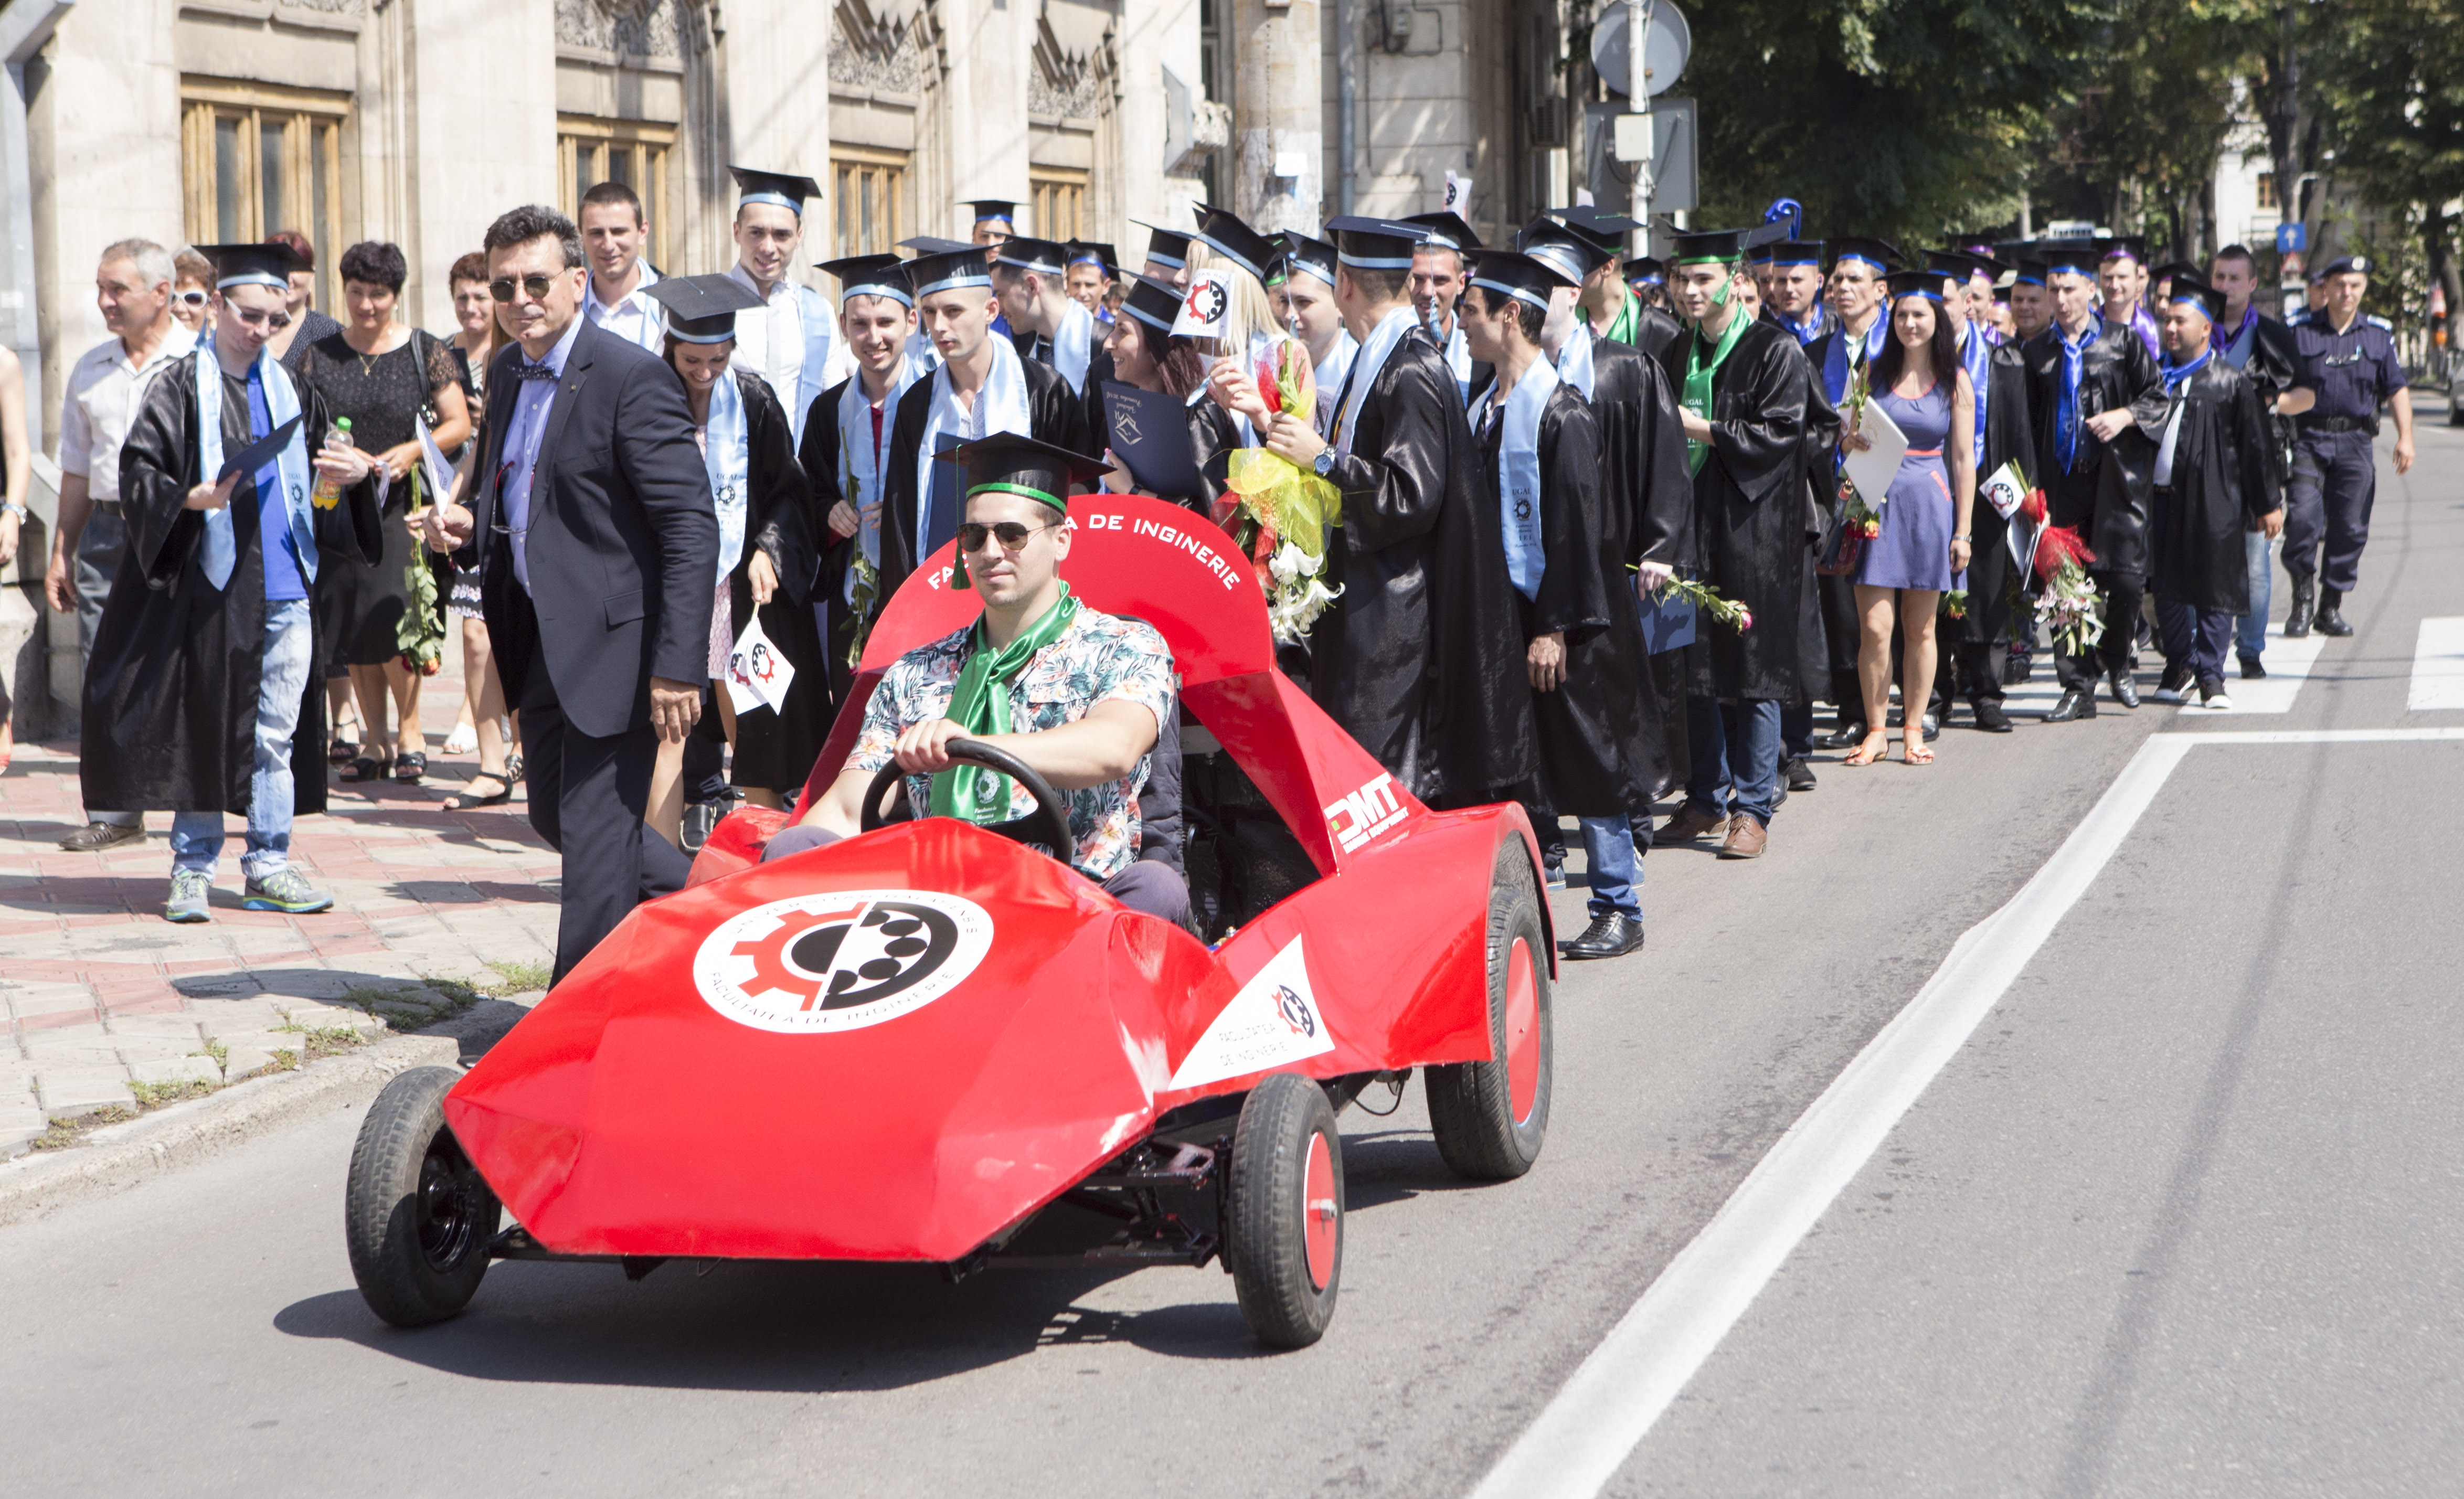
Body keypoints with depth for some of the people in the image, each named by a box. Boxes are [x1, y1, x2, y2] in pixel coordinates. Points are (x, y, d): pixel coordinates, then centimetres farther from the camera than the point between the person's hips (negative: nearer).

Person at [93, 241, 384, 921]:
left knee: (276, 736, 6)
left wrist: (350, 475, -4)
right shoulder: (181, 389, 0)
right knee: (202, 731, 3)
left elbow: (317, 487, 17)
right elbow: (139, 473, -6)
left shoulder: (293, 393, 13)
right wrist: (189, 497, -23)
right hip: (209, 586, -4)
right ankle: (192, 869, 12)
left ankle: (269, 865, 14)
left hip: (285, 590, 4)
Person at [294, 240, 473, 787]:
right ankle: (375, 743, 13)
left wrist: (413, 451, -15)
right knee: (354, 637, 4)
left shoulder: (426, 352, 2)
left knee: (390, 623, -16)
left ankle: (411, 734, -1)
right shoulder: (318, 356, 8)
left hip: (402, 506, -3)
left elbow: (459, 423, 2)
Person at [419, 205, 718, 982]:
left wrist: (676, 663, -25)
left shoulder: (632, 377, -16)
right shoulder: (506, 371, 9)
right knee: (555, 817, 18)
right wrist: (464, 521, 0)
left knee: (596, 832, -2)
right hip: (541, 640, 9)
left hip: (612, 640, -9)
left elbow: (692, 528, -20)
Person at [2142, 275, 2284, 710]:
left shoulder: (2232, 383, -2)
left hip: (2212, 502, -4)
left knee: (2213, 592, -2)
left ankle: (2210, 674, 5)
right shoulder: (2157, 375, 10)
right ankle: (2178, 662, 25)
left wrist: (2268, 504, 0)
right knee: (2167, 587, 9)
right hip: (2163, 495, 4)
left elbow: (2257, 445, 1)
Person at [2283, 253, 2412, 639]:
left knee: (2350, 527, 2)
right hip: (2309, 439, -2)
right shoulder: (2301, 333, 3)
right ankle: (2302, 600, 2)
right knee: (2302, 518, -14)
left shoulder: (2379, 334, 9)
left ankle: (2331, 608, 12)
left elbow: (2396, 389, 12)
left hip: (2356, 441, 2)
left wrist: (2405, 437, 2)